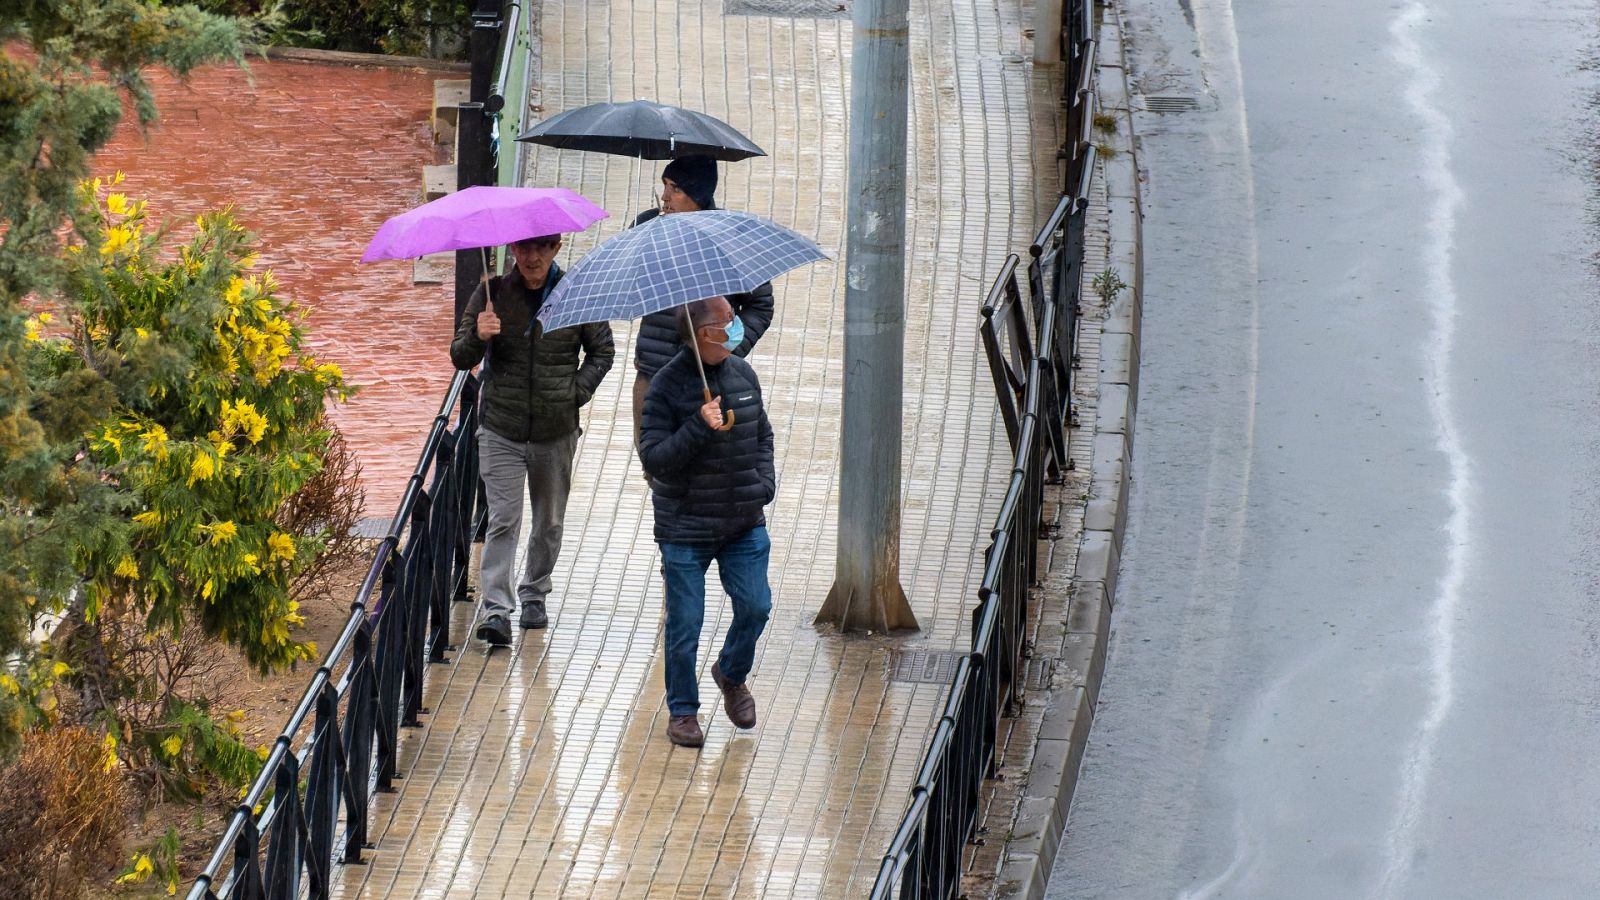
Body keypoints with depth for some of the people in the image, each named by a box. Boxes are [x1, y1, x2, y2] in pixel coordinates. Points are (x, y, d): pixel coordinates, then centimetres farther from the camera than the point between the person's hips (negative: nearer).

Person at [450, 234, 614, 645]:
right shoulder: (492, 294, -3)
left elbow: (602, 350, 11)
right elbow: (460, 358, -3)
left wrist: (577, 391, -2)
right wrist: (477, 337, -25)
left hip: (556, 429, 2)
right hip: (501, 429, -2)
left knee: (549, 521, 14)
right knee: (503, 519, -11)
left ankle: (534, 595, 33)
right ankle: (495, 610, -13)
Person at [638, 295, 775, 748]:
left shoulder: (743, 374, 4)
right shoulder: (667, 387, -14)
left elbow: (763, 434, 19)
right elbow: (653, 458, -18)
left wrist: (764, 481, 5)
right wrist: (699, 427, -29)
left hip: (745, 523, 5)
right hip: (686, 529, -5)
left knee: (755, 607, 4)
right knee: (685, 624, 2)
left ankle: (732, 674, 33)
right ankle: (682, 710, 18)